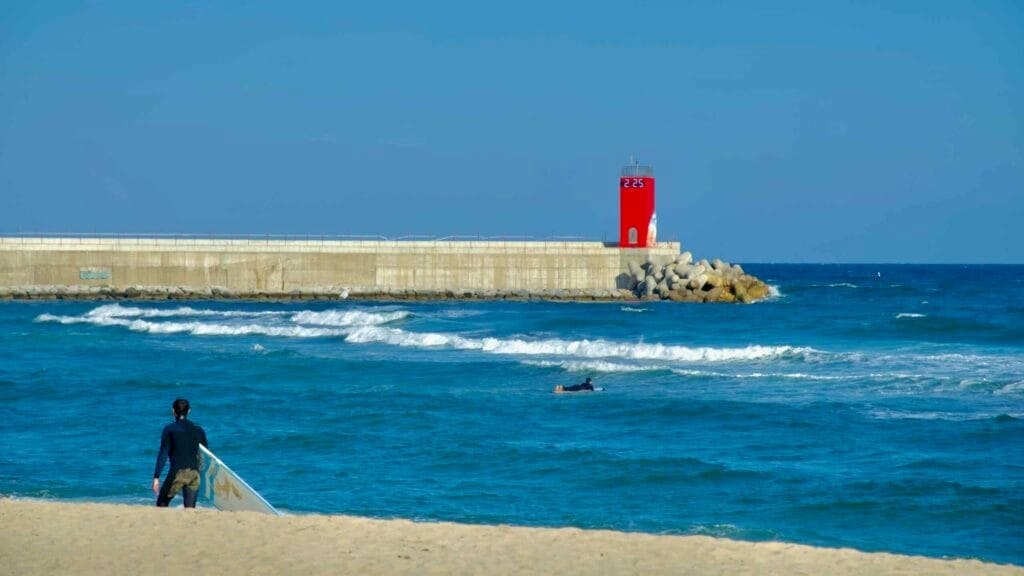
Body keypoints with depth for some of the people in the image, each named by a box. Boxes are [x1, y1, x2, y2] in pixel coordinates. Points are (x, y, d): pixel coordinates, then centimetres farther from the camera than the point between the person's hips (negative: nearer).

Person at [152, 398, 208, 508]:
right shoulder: (198, 430, 12)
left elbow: (163, 454, -6)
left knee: (162, 504, 11)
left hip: (177, 473, -4)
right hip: (194, 473, 4)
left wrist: (156, 477, -7)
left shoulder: (169, 429, 0)